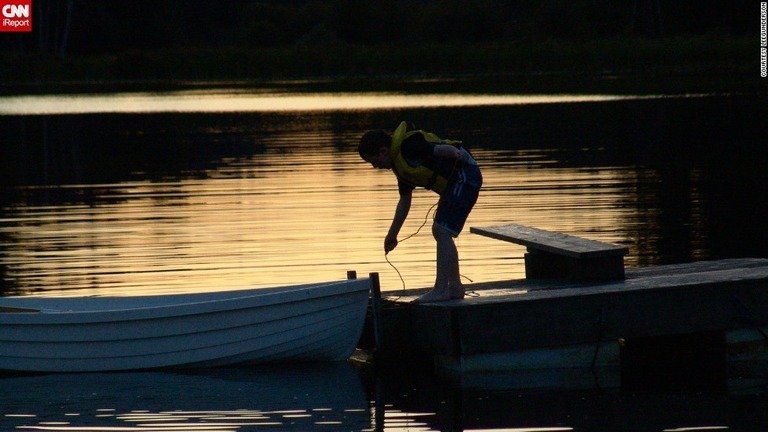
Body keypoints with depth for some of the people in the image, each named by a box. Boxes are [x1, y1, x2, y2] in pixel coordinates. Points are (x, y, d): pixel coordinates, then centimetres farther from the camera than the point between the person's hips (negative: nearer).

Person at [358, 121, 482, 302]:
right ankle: (455, 287, 19)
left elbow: (445, 149, -29)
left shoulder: (408, 148, -16)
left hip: (464, 176, -10)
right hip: (454, 182, 10)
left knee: (442, 231, -12)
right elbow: (404, 200, 27)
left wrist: (460, 156, -48)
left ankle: (441, 289, -11)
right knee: (439, 231, 14)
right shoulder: (400, 164, 16)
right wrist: (392, 234, 31)